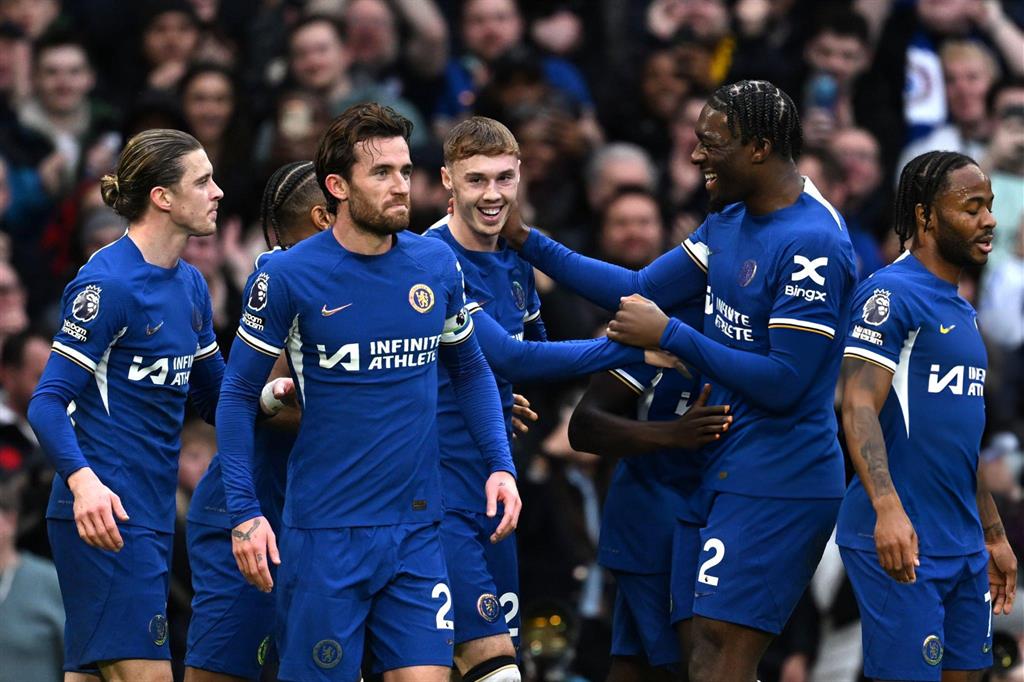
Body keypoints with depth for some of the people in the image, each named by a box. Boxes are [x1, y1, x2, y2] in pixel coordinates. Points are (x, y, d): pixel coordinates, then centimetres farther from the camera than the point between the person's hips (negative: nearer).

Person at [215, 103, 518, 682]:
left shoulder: (437, 265, 4)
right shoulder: (290, 276, -8)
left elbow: (470, 370, 18)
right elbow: (239, 395, -1)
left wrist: (501, 465, 6)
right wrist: (245, 512, -9)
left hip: (418, 526, 3)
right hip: (325, 533, -3)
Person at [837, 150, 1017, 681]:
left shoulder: (962, 312, 19)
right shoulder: (891, 294, -10)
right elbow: (859, 408, -20)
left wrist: (994, 535, 26)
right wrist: (887, 509, -33)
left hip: (964, 545, 9)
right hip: (902, 542, -9)